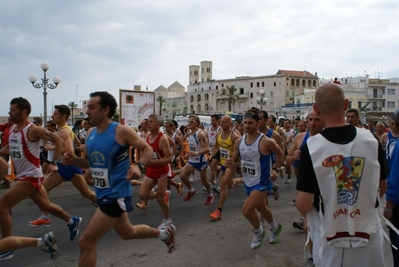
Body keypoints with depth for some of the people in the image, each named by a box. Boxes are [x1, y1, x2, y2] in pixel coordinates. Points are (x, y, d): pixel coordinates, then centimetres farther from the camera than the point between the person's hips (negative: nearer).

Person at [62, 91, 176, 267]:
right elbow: (87, 162, 15)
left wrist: (139, 166, -27)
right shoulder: (90, 133, 5)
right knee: (127, 233, 26)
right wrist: (73, 160, -6)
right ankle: (165, 234, 49)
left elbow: (147, 149, -8)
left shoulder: (121, 131, -16)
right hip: (103, 193, 9)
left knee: (86, 242, -8)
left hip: (116, 194, -8)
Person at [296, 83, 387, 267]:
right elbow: (383, 187, 7)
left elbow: (303, 206, -19)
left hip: (330, 243, -2)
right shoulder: (371, 140, -8)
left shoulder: (311, 147, -18)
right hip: (368, 238, 2)